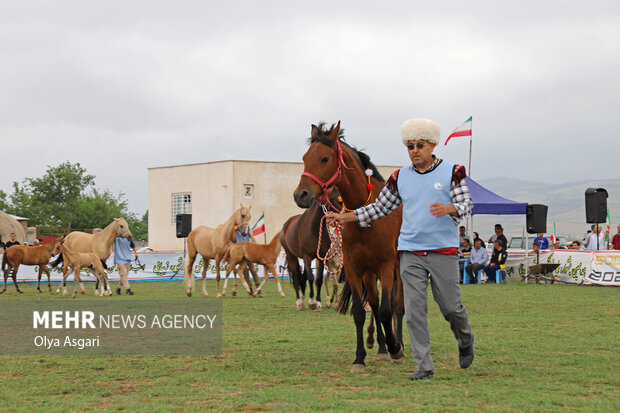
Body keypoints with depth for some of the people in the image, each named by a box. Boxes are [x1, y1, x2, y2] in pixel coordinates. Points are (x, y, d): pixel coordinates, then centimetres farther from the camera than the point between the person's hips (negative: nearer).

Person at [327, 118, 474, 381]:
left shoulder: (452, 172, 1)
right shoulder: (400, 177, 10)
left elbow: (466, 205, -5)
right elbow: (380, 207, 17)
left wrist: (449, 209, -28)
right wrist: (347, 218, 9)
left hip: (443, 251, -2)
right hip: (410, 253, 2)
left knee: (451, 307, 2)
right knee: (414, 310, -6)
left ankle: (465, 341, 35)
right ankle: (424, 366, -1)